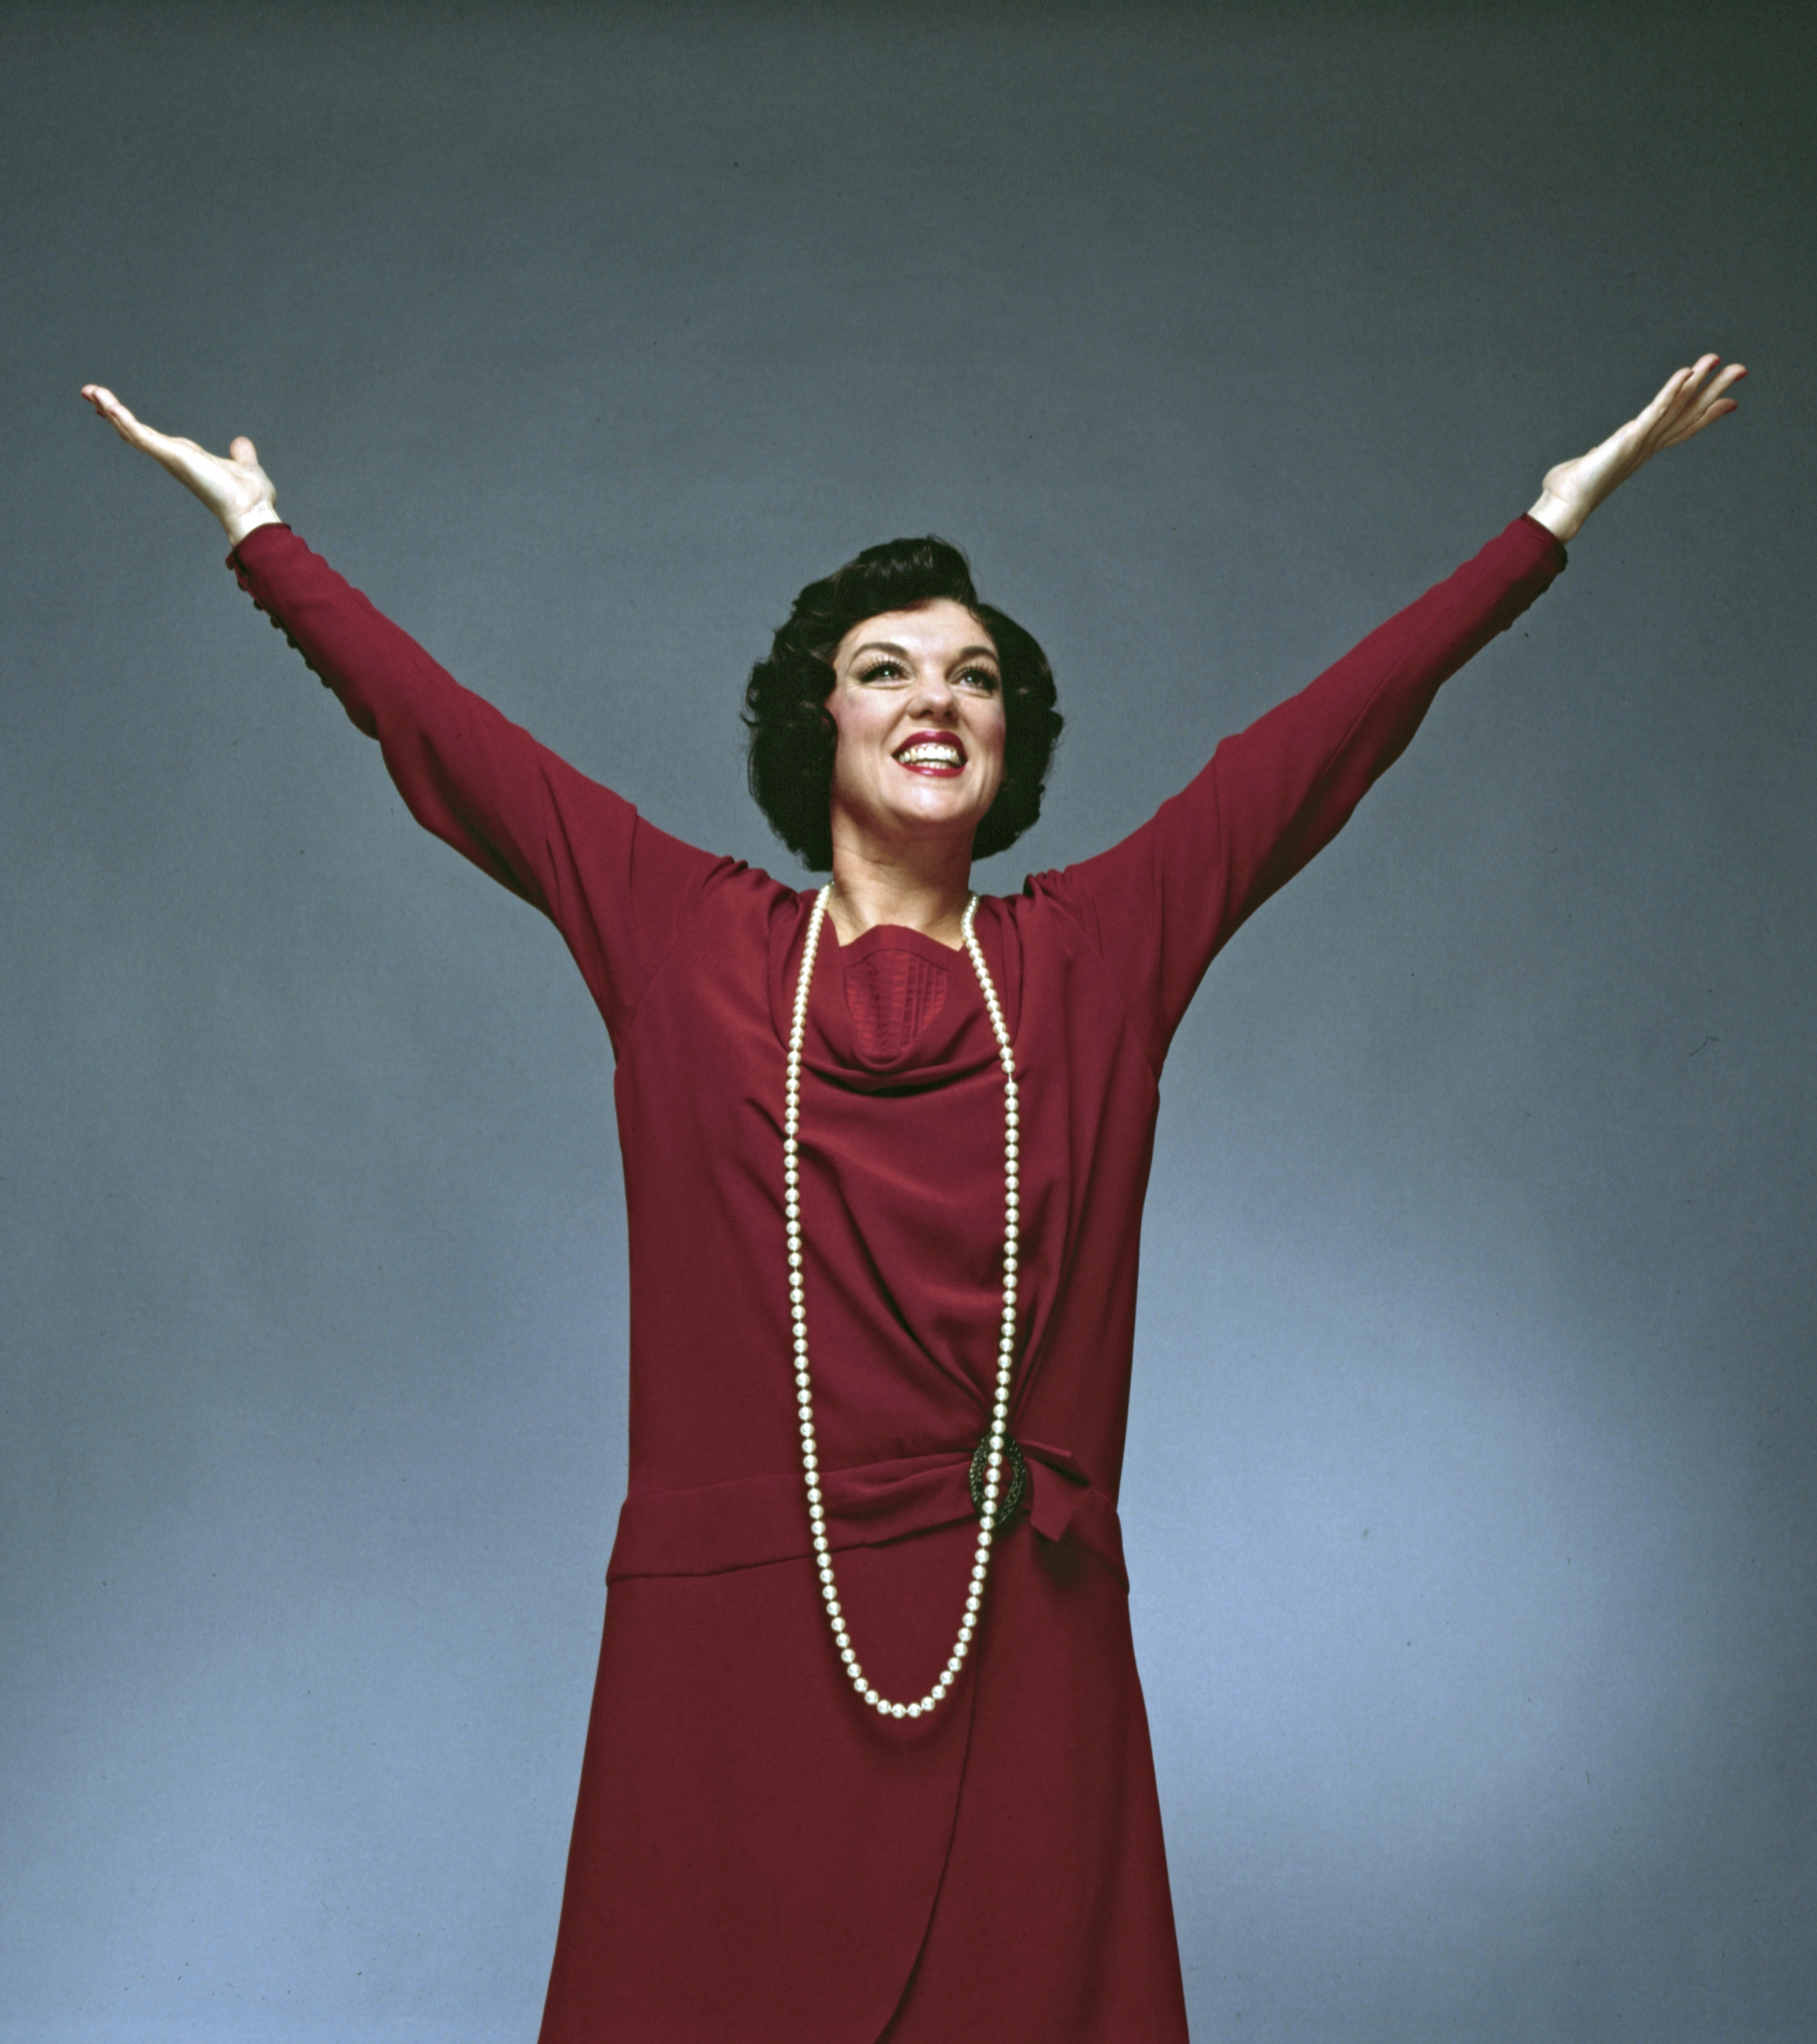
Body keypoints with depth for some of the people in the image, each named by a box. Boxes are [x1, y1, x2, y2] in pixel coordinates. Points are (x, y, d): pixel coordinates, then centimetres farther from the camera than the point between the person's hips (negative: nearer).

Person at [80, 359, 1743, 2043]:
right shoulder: (684, 940, 5)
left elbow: (1325, 733, 9)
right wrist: (256, 526, 17)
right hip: (736, 1631, 0)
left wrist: (1565, 507, 13)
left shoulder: (1094, 951, 6)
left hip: (1020, 1641, 1)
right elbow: (436, 722, 11)